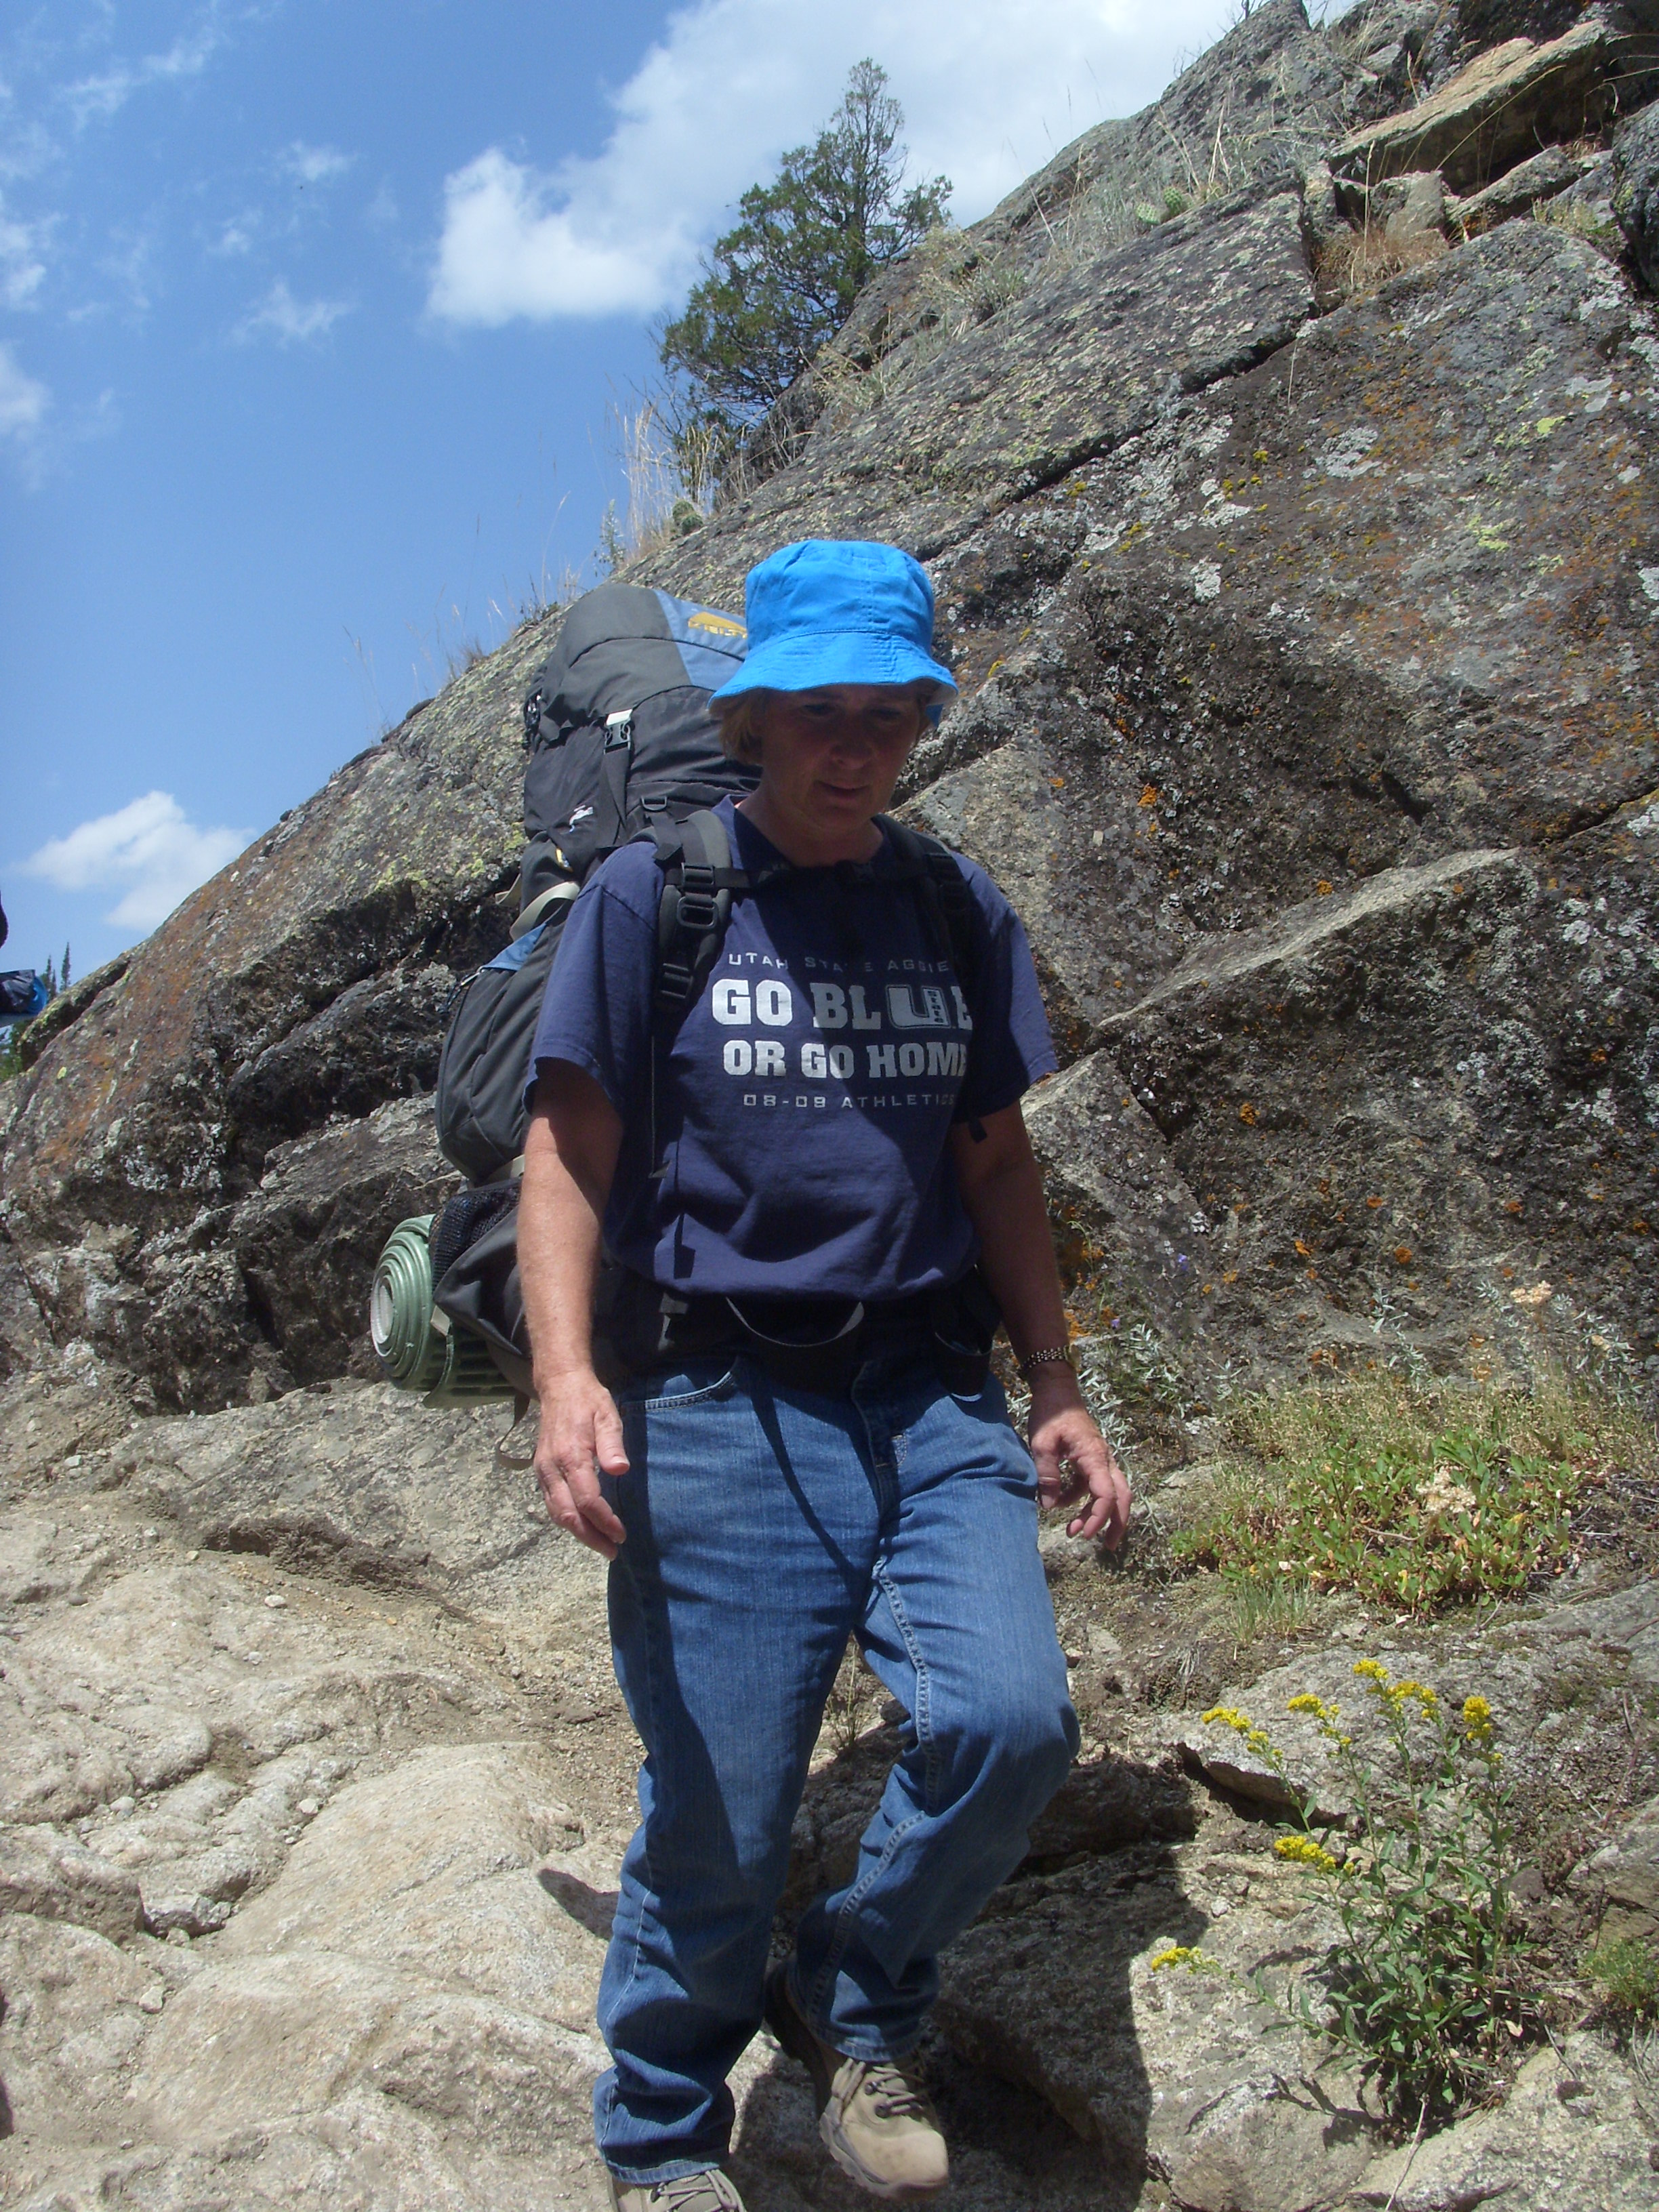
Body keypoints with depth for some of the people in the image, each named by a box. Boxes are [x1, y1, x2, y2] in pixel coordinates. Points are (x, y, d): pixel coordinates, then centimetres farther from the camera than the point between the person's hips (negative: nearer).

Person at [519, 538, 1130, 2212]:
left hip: (932, 1401, 4)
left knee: (1011, 1719, -17)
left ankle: (853, 2002, 15)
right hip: (722, 1411, -3)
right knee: (716, 1825, 0)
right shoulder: (651, 896, 1)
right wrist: (566, 1373, -18)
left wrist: (1058, 1398, 14)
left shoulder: (959, 912, 13)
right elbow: (570, 1158, -2)